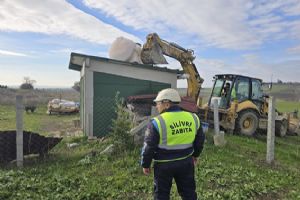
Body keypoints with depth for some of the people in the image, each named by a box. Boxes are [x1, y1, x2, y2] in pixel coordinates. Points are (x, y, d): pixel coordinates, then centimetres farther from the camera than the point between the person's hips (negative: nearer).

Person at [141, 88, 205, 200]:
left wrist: (145, 165, 2)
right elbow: (200, 140, 9)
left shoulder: (157, 122, -17)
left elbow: (148, 147, -12)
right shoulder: (193, 118, -3)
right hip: (186, 162, 4)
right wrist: (195, 155, 24)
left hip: (164, 164, -4)